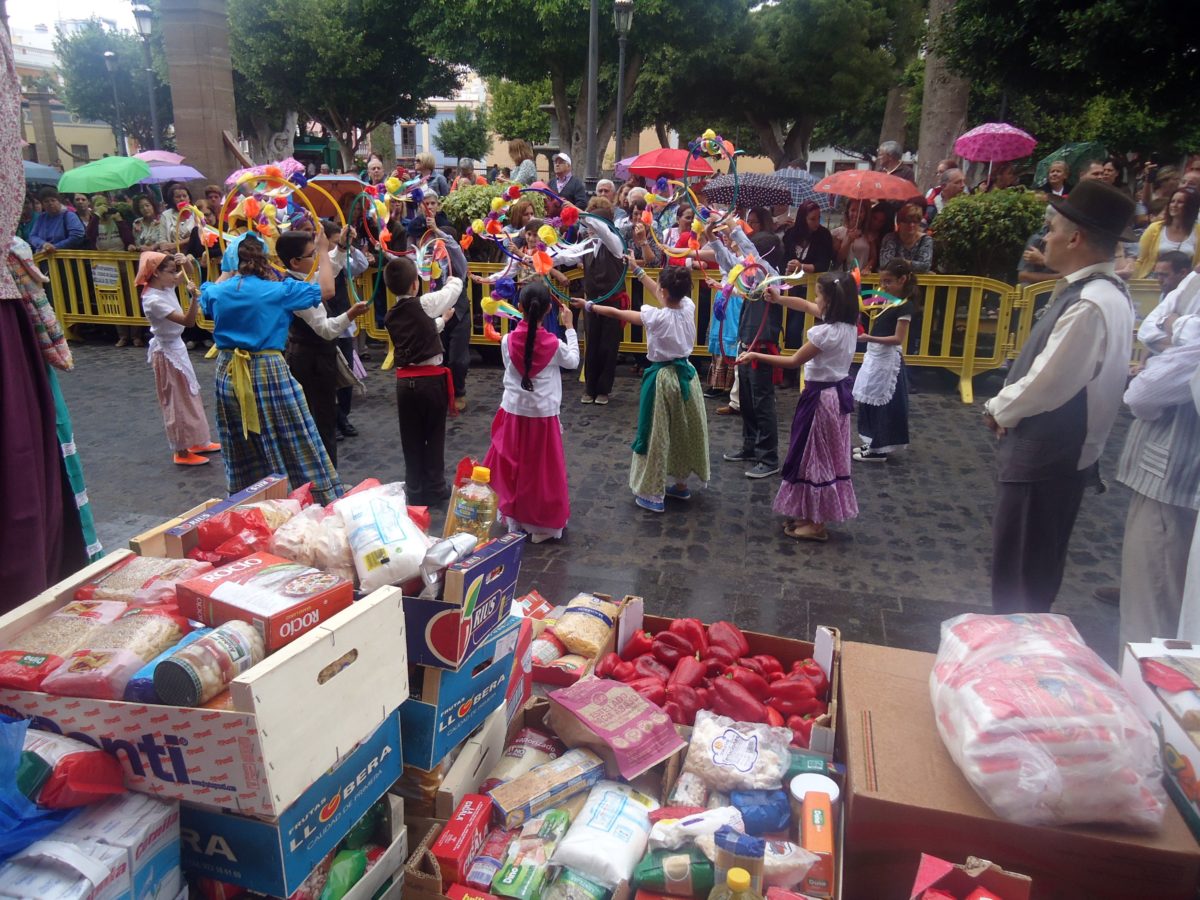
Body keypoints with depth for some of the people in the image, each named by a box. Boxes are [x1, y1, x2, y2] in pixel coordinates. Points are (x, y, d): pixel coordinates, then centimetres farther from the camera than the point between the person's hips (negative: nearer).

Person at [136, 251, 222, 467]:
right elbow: (188, 321, -32)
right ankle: (181, 452, 11)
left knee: (188, 396, 18)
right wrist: (194, 297, -45)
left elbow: (188, 274, 14)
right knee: (176, 401, 0)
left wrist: (185, 262, -8)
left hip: (176, 347, 9)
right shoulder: (154, 300, -26)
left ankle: (196, 442, 30)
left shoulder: (166, 286, -2)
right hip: (167, 352, -9)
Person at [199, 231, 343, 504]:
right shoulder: (278, 291, -11)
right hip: (268, 372, -4)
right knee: (300, 448, 3)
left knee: (243, 456, 16)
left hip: (228, 374, 5)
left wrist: (226, 273, 32)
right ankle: (325, 507, 9)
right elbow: (326, 290, -6)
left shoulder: (217, 292, 0)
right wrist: (323, 252, 5)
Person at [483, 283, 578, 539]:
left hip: (513, 413, 2)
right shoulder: (554, 343, -14)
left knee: (512, 469, 16)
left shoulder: (508, 341, -10)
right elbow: (573, 361, 6)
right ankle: (545, 524, 19)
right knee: (543, 471, 9)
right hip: (543, 416, -2)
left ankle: (514, 519, 26)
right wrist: (569, 327, 12)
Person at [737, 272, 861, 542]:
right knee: (825, 457, 16)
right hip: (837, 392, 9)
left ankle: (816, 524, 12)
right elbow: (805, 305, 16)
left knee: (815, 457, 2)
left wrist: (756, 356, -14)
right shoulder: (848, 324, 3)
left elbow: (794, 361, -18)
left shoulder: (826, 332, -25)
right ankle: (812, 514, 28)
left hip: (821, 397, -9)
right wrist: (779, 299, 9)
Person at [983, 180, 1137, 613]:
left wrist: (997, 409, -7)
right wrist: (1008, 407, 2)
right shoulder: (1100, 290, 8)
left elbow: (1045, 386, -25)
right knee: (1033, 578, 23)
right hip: (1052, 452, 10)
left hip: (1045, 461, -10)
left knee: (1017, 582, 3)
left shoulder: (1090, 305, -25)